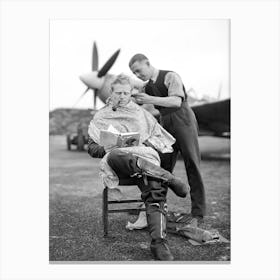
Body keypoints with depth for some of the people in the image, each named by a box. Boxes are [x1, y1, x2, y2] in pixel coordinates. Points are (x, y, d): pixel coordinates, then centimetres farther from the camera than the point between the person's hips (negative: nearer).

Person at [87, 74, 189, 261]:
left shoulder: (141, 113, 26)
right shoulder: (101, 116, 24)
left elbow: (159, 137, 22)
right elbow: (92, 148, 20)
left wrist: (147, 143, -1)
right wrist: (107, 149, -2)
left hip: (144, 156, 1)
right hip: (118, 161, 0)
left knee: (155, 191, -32)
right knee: (114, 156, -41)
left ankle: (159, 241, -40)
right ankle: (169, 179, -39)